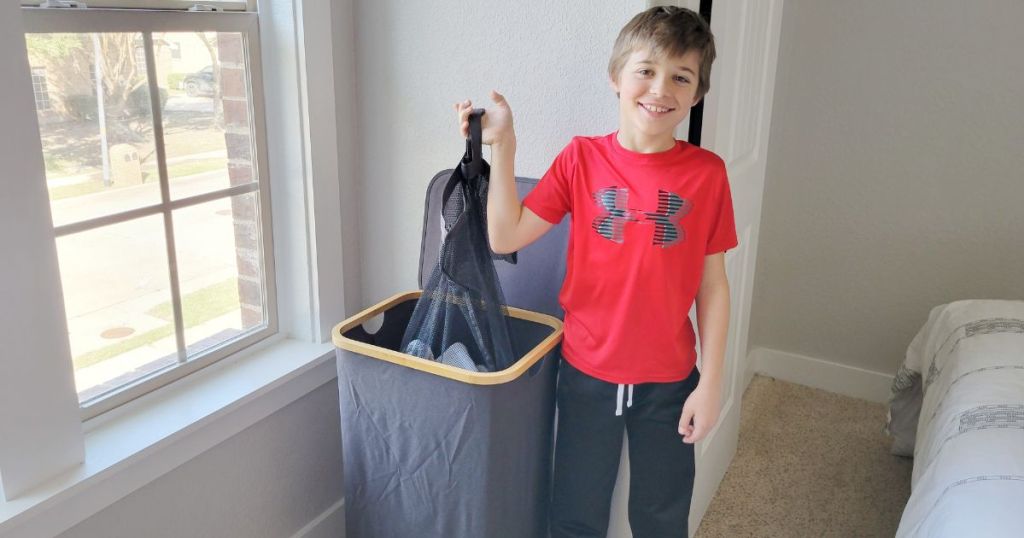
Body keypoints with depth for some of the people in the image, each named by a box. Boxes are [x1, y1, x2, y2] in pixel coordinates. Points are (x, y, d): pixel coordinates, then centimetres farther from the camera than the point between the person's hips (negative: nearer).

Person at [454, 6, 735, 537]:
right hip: (587, 372, 0)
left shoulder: (706, 173, -8)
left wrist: (710, 384, -4)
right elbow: (505, 237, -10)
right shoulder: (582, 158, -7)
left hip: (668, 379, 0)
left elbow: (712, 285, -4)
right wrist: (501, 148, -18)